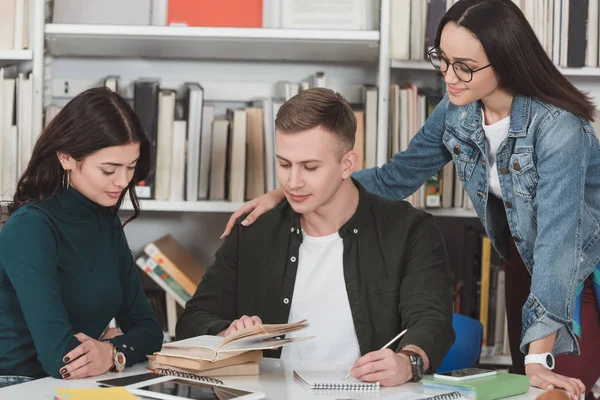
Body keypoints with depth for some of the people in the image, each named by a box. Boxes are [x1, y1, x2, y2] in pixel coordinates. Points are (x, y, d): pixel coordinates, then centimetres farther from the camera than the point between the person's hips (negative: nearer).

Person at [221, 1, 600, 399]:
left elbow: (558, 235, -36)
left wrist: (540, 356, -42)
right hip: (524, 267, 6)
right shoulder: (458, 110, -10)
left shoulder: (558, 127, -30)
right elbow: (394, 177, -1)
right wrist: (284, 195, -10)